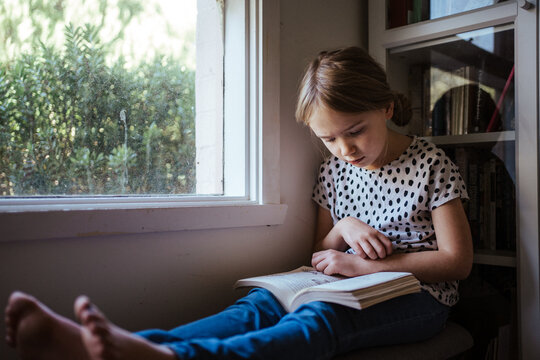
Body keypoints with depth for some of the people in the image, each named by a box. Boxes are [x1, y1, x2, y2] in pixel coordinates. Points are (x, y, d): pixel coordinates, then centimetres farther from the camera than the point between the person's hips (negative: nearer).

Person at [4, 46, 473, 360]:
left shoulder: (431, 164, -3)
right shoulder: (333, 170, 11)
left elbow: (458, 260, -6)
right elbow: (322, 254, 17)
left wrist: (362, 265, -15)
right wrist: (342, 228, -8)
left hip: (419, 296, -3)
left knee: (318, 318, -38)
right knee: (260, 304, -28)